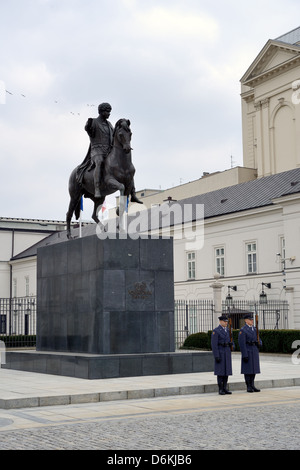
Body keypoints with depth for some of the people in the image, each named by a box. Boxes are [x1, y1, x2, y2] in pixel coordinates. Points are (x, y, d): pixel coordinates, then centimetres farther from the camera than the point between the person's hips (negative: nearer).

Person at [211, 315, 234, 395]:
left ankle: (225, 388, 11)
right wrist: (216, 356, -19)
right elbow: (214, 345, -13)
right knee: (220, 372, -4)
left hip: (227, 352, 6)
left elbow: (231, 341, 18)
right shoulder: (215, 331, -9)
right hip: (220, 353, -6)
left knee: (226, 371, 6)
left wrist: (232, 345, -6)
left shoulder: (228, 330, 12)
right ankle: (220, 389, 2)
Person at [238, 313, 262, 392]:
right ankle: (248, 387, 4)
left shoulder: (254, 329, 13)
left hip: (255, 352, 7)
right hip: (247, 352, -7)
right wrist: (244, 355, -19)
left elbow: (259, 340, 17)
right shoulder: (243, 330, -10)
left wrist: (259, 343, -8)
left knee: (253, 369, 8)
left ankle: (252, 386, 15)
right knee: (247, 369, -3)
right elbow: (242, 343, -14)